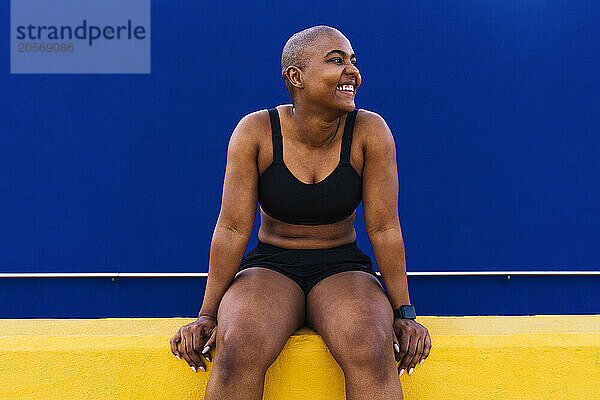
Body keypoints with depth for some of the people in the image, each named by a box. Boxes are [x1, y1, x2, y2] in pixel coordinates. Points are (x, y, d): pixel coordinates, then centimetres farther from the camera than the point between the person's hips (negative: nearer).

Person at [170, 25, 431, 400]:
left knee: (372, 351, -31)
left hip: (342, 271, 1)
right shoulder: (255, 131, -11)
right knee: (238, 349, -32)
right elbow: (232, 228, -9)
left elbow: (384, 228, -7)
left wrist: (404, 314, -7)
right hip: (269, 270, 0)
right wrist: (207, 315, -8)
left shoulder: (370, 132, -10)